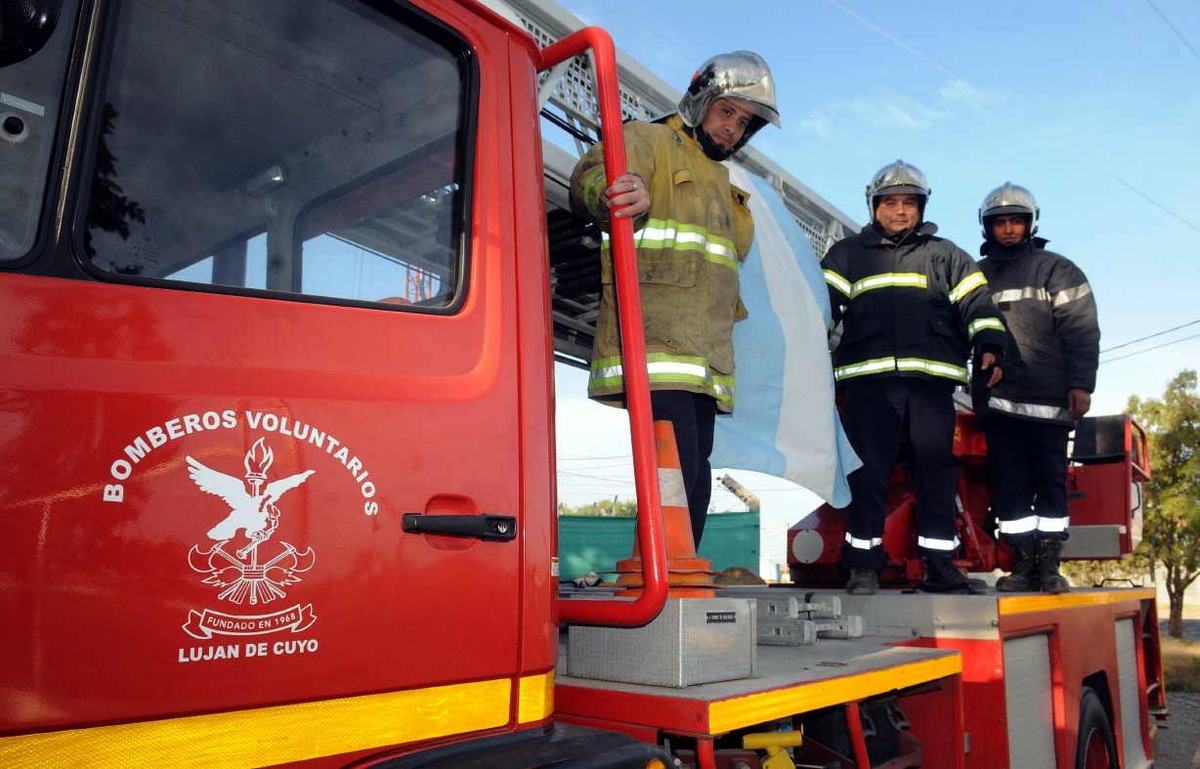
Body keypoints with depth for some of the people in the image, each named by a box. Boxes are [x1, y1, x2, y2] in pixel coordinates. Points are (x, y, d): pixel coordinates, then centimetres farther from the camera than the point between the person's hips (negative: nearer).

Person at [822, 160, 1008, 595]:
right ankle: (864, 565, 4)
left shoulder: (945, 256, 21)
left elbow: (975, 303, 11)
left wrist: (989, 347, -6)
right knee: (868, 471, -4)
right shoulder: (848, 254, 19)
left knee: (936, 468, 1)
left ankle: (940, 566, 10)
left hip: (931, 381, 1)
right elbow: (822, 302, 8)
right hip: (868, 382, -1)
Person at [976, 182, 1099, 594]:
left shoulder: (1058, 270, 7)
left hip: (1049, 399, -3)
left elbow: (1082, 331, -1)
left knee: (1050, 482, -1)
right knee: (1009, 485, 0)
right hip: (1000, 401, 3)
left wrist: (1081, 384, -10)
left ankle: (1049, 566, 6)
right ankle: (1023, 566, 6)